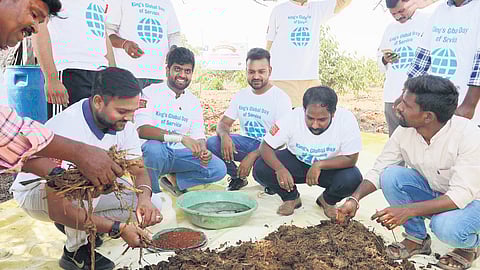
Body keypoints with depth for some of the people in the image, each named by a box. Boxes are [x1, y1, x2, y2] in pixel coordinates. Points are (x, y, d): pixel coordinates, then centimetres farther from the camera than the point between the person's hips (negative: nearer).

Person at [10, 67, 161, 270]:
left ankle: (72, 226, 9)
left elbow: (139, 171, -7)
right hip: (36, 192, -6)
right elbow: (58, 210, -37)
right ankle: (75, 251, -14)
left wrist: (144, 197, -31)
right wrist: (119, 228, -40)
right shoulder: (66, 130, -36)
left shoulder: (122, 124, -16)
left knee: (141, 201, -11)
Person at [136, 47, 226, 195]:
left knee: (219, 169, -12)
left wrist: (203, 152, -21)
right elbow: (142, 130, -21)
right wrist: (181, 138, -32)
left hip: (177, 154, 4)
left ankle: (173, 180, 6)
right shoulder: (151, 92, -7)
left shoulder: (193, 102, 9)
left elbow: (198, 137, 5)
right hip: (154, 150, -4)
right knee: (154, 148, -39)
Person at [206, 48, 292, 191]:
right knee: (211, 143, -19)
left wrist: (252, 156, -29)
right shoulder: (241, 95, 6)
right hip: (247, 142, 5)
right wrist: (224, 136, -21)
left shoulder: (281, 98, -12)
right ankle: (237, 177, 6)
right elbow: (223, 123, 7)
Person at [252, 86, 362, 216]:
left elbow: (351, 159, -21)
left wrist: (319, 165, -33)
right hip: (296, 161, 1)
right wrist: (280, 169, -39)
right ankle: (291, 198, 8)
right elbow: (265, 147, -20)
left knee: (353, 179, -31)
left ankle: (328, 201, 6)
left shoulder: (346, 120, -27)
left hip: (331, 166, 0)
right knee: (260, 169, -23)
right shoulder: (292, 117, -26)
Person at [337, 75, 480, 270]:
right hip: (432, 192, 4)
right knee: (391, 175, -21)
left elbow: (462, 194, -32)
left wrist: (408, 211, -40)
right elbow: (378, 171, -9)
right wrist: (355, 199, -25)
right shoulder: (405, 131, -16)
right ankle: (417, 238, -1)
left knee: (446, 227, -35)